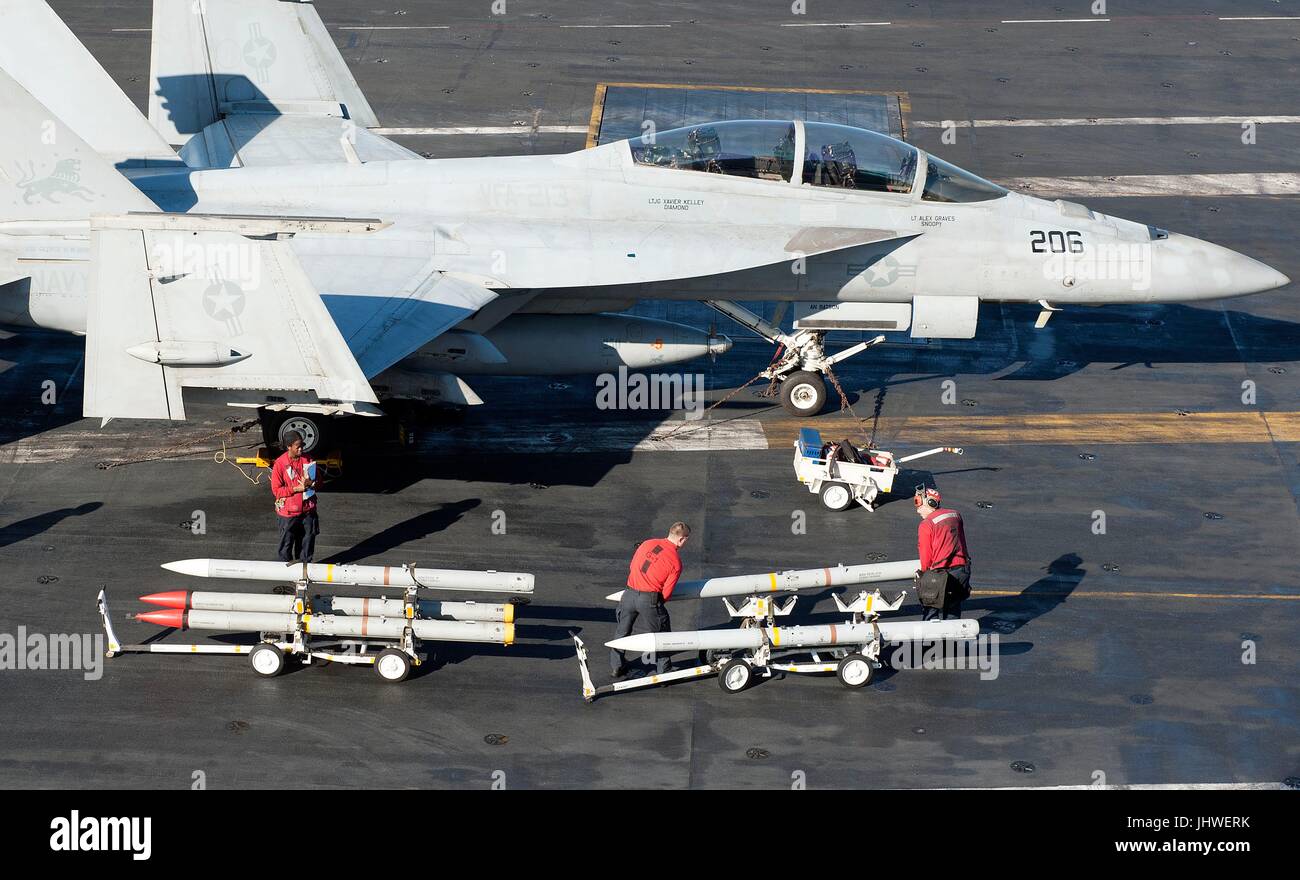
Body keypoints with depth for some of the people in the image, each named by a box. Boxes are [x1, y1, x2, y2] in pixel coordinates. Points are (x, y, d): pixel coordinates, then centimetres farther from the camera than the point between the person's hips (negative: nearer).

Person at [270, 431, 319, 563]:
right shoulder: (280, 463, -14)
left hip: (307, 508, 4)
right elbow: (276, 490, -13)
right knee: (287, 542, 7)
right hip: (288, 511, -4)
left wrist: (310, 484, -16)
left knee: (307, 541, 14)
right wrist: (296, 489, -22)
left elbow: (317, 481, 7)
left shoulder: (307, 459, -1)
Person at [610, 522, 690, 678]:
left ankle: (617, 666, 36)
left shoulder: (648, 543, 4)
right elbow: (666, 593, -6)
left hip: (629, 593, 4)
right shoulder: (676, 562, -8)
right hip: (649, 599, -4)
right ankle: (663, 673, 22)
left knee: (622, 631, 23)